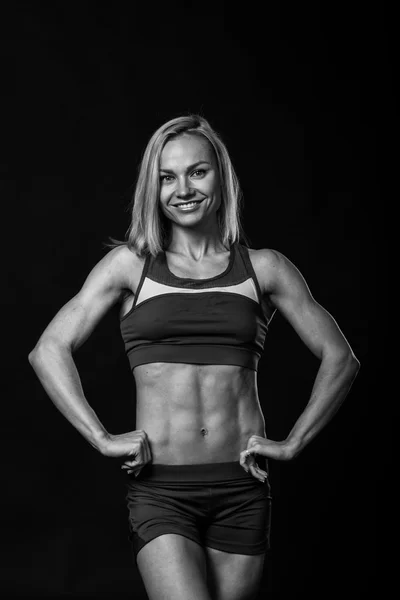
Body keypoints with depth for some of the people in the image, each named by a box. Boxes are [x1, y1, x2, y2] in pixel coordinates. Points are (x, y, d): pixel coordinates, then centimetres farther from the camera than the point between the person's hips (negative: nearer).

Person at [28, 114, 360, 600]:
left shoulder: (263, 268, 8)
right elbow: (48, 351, 2)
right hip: (160, 490, -2)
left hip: (242, 489, 2)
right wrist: (102, 439, -5)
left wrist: (292, 443, 5)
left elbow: (340, 358, 13)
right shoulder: (131, 264, 5)